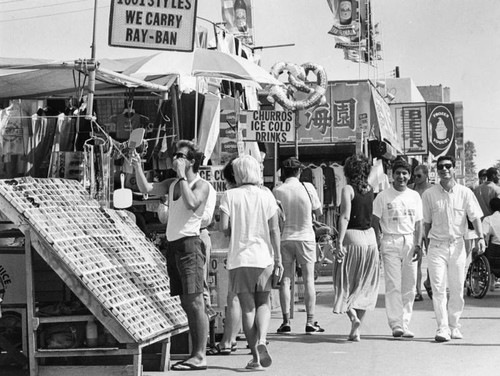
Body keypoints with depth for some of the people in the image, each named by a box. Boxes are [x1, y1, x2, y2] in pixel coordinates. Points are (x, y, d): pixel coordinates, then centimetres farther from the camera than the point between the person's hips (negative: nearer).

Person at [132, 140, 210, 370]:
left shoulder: (201, 185, -5)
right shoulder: (172, 184, 16)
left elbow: (191, 204, -23)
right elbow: (146, 189, 10)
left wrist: (182, 176, -17)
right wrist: (137, 167, -2)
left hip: (189, 244, -8)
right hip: (173, 245, 8)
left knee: (195, 302, -9)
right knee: (186, 303, 10)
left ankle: (200, 356, -9)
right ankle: (195, 354, 15)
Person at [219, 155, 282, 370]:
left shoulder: (230, 196, -4)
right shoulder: (266, 195, 1)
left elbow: (224, 226, -11)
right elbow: (274, 230, -1)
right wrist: (278, 259, 3)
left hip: (240, 257, -1)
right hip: (264, 257, 1)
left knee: (247, 307, 5)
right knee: (263, 303, 15)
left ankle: (255, 356, 7)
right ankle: (261, 341, -8)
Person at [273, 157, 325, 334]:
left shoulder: (277, 191, -4)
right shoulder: (307, 187, -5)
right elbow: (319, 212, 4)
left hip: (285, 238, 1)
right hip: (305, 236, -1)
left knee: (285, 280, 6)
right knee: (308, 279, 4)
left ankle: (286, 321, 4)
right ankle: (310, 322, 3)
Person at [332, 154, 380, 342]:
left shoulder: (348, 189, -9)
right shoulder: (370, 190, 8)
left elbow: (345, 217, -17)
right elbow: (373, 216, 8)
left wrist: (340, 242, -19)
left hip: (352, 237, -5)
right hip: (370, 237, 5)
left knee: (345, 284, 9)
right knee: (364, 285, 10)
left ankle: (352, 314, -15)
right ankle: (356, 330, 9)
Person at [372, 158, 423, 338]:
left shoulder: (415, 196, 12)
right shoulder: (383, 196, 2)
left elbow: (418, 223, 12)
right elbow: (375, 220, 1)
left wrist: (418, 245, 3)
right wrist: (378, 241, -11)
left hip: (410, 242, 3)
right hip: (390, 241, -3)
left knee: (409, 286, 3)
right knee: (393, 285, -9)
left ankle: (405, 324, 9)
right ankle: (395, 324, -10)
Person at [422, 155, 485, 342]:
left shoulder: (465, 193, 1)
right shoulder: (429, 194, 2)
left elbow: (475, 216, -3)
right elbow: (426, 222, 9)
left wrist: (480, 237, -16)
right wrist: (427, 242, 7)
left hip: (457, 245, 1)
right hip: (437, 245, -1)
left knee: (457, 289, 7)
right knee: (438, 288, -9)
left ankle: (454, 326, 20)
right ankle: (442, 328, -9)